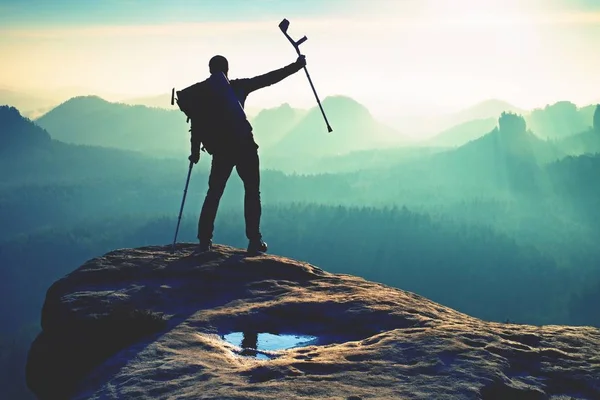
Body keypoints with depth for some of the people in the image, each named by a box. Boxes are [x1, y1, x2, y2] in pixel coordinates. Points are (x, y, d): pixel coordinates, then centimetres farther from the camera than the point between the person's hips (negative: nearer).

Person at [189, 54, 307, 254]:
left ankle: (204, 241, 4)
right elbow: (269, 78, 2)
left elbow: (197, 126, 4)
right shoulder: (237, 87, 2)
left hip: (221, 150, 2)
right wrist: (295, 66, 6)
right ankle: (254, 240, -3)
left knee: (214, 194, 10)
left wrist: (195, 151, 11)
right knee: (252, 191, 6)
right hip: (244, 146, -2)